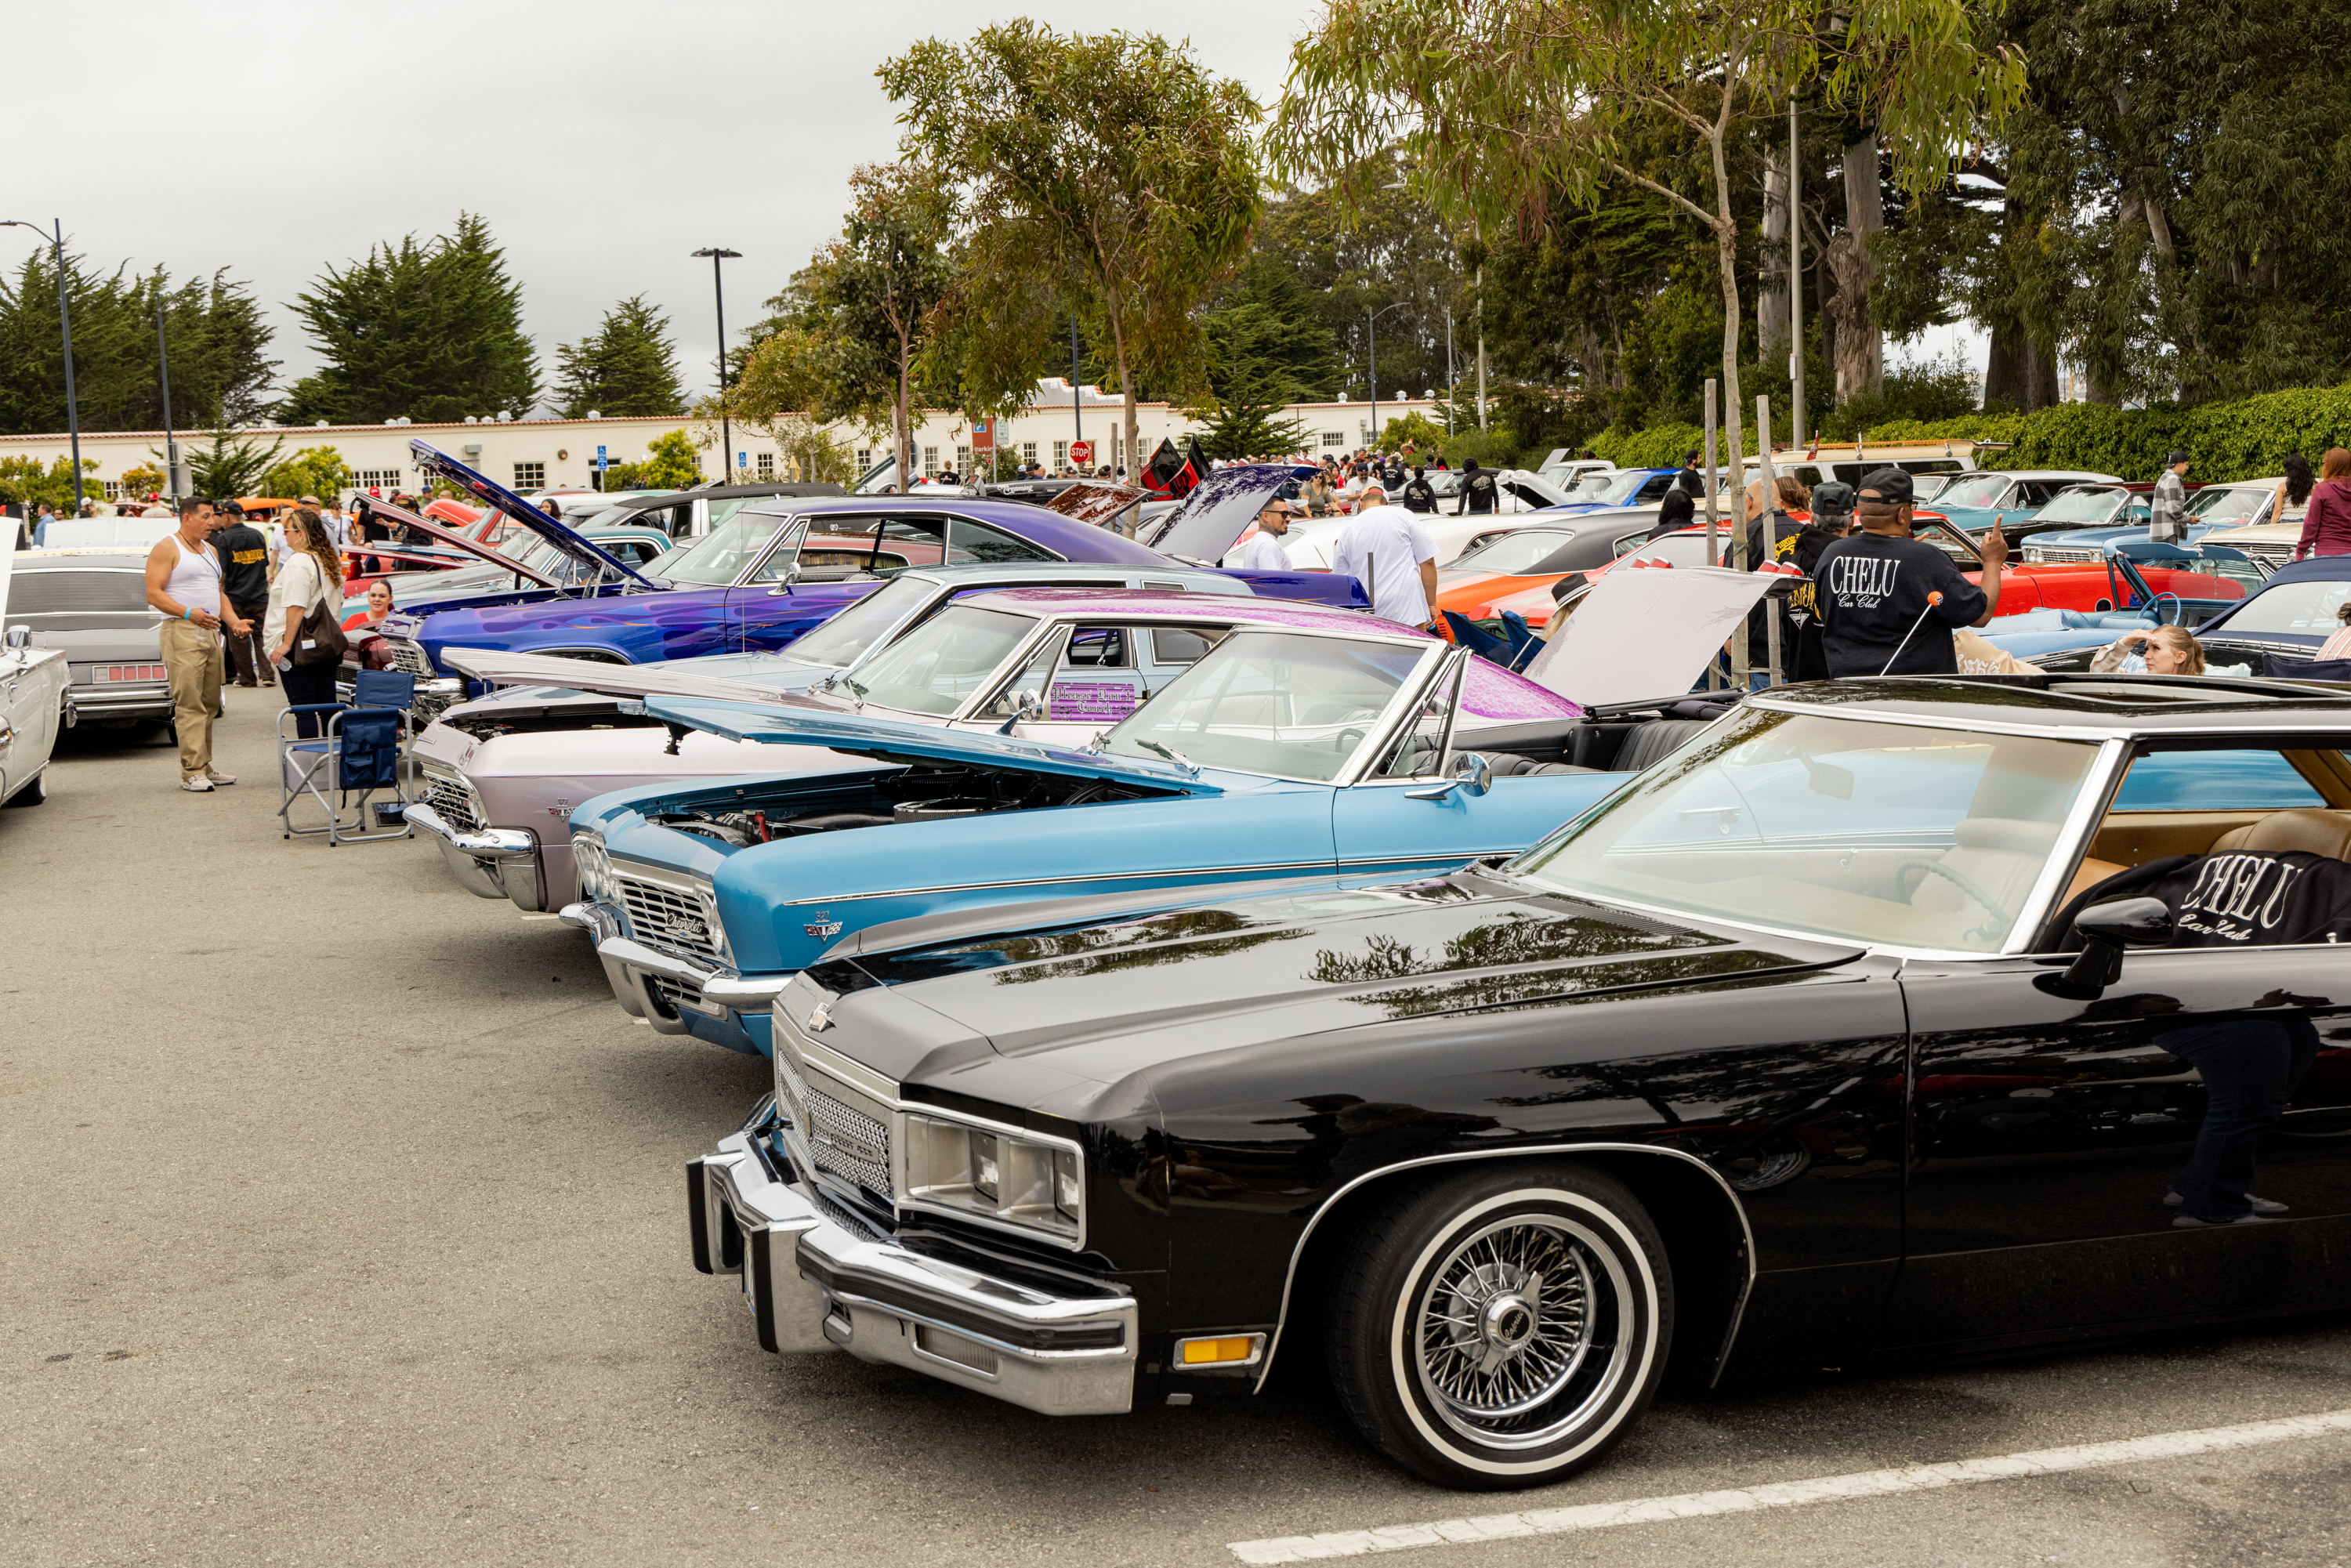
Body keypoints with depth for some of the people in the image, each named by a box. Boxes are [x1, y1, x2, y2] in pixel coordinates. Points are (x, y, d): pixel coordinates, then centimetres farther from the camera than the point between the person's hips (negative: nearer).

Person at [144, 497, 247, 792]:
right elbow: (154, 594, -12)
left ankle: (205, 767, 15)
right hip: (182, 633, -8)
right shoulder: (166, 548, -5)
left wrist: (234, 621, 10)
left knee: (210, 703, 9)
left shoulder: (210, 550, 20)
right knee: (189, 704, -11)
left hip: (211, 633, 8)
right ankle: (191, 772, -12)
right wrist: (189, 613, -24)